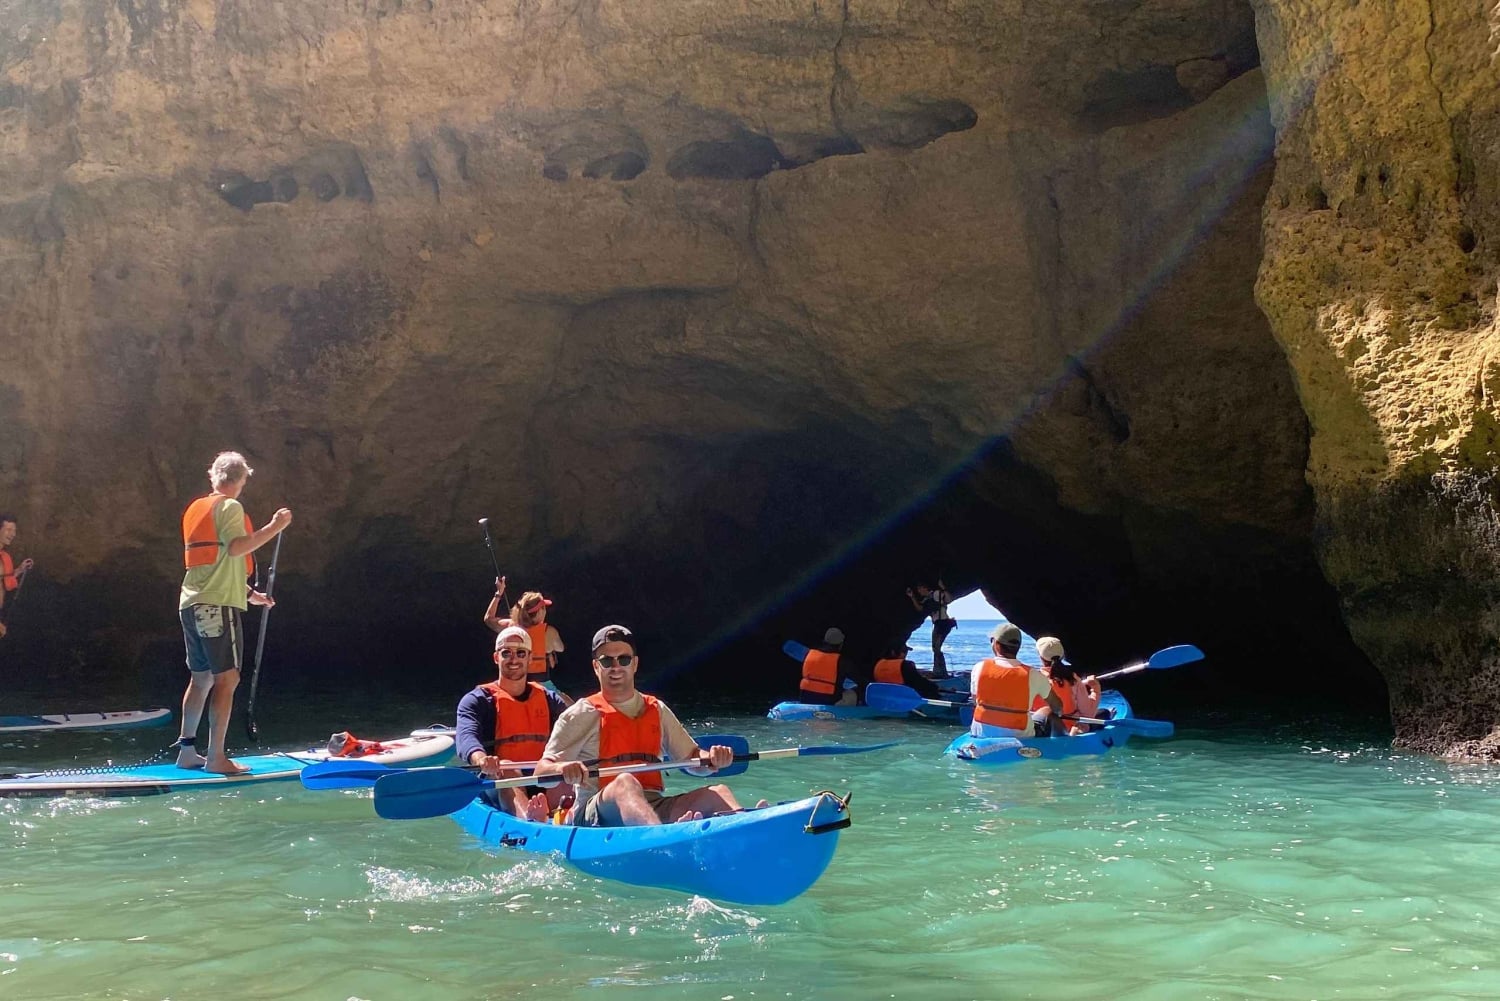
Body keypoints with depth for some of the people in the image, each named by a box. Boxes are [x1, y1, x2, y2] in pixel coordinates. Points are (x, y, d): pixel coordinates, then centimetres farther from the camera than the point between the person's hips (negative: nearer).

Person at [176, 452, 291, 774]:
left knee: (201, 678, 15)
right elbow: (236, 548, -24)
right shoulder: (229, 507, -7)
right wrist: (274, 527, -19)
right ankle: (216, 757, -11)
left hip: (191, 603, 9)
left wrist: (249, 593, 28)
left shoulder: (195, 509, 20)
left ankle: (187, 750, 18)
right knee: (227, 679, -8)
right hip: (217, 605, -9)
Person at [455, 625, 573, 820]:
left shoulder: (549, 700, 20)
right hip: (500, 790, -2)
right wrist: (481, 759, -38)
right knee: (506, 770, -34)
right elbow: (466, 736, -13)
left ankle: (563, 812, -64)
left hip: (545, 786, 2)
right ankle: (526, 815, -68)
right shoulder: (477, 700, 8)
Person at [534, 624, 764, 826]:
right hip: (595, 818, -5)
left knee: (718, 793, -17)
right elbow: (541, 773, -3)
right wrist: (563, 769, -27)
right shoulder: (582, 714, 5)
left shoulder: (657, 710, 19)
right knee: (625, 782, -36)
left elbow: (693, 761, 17)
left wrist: (712, 759, -7)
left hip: (655, 811, 5)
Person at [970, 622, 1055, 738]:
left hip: (982, 734, 2)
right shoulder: (1032, 675, -11)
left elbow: (976, 701, 6)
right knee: (1046, 711, 25)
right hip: (1020, 737, -2)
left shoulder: (980, 668, -7)